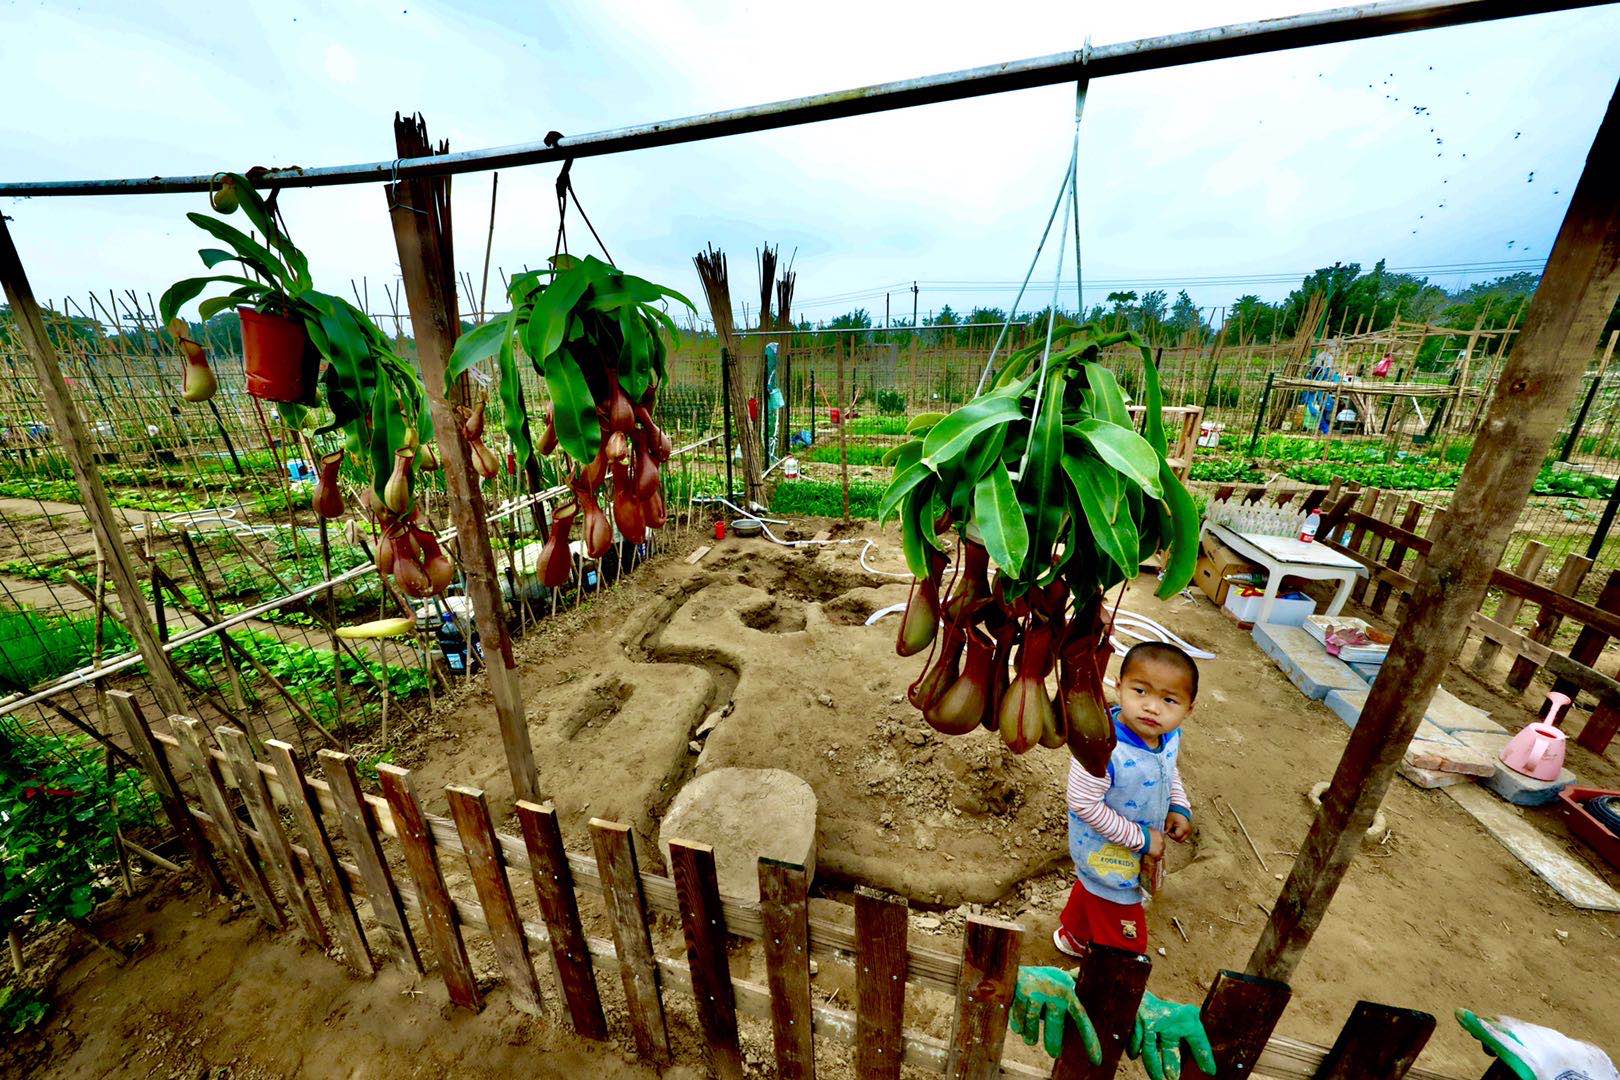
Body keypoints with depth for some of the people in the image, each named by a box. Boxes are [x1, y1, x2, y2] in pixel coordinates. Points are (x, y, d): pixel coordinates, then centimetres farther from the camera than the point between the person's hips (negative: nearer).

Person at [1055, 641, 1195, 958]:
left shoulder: (1170, 736, -16)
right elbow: (1084, 804, -33)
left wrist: (1180, 806, -7)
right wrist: (1139, 838, -25)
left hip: (1144, 847, 8)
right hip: (1106, 854, -8)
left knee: (1091, 890, 35)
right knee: (1126, 940, 14)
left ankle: (1073, 937, 63)